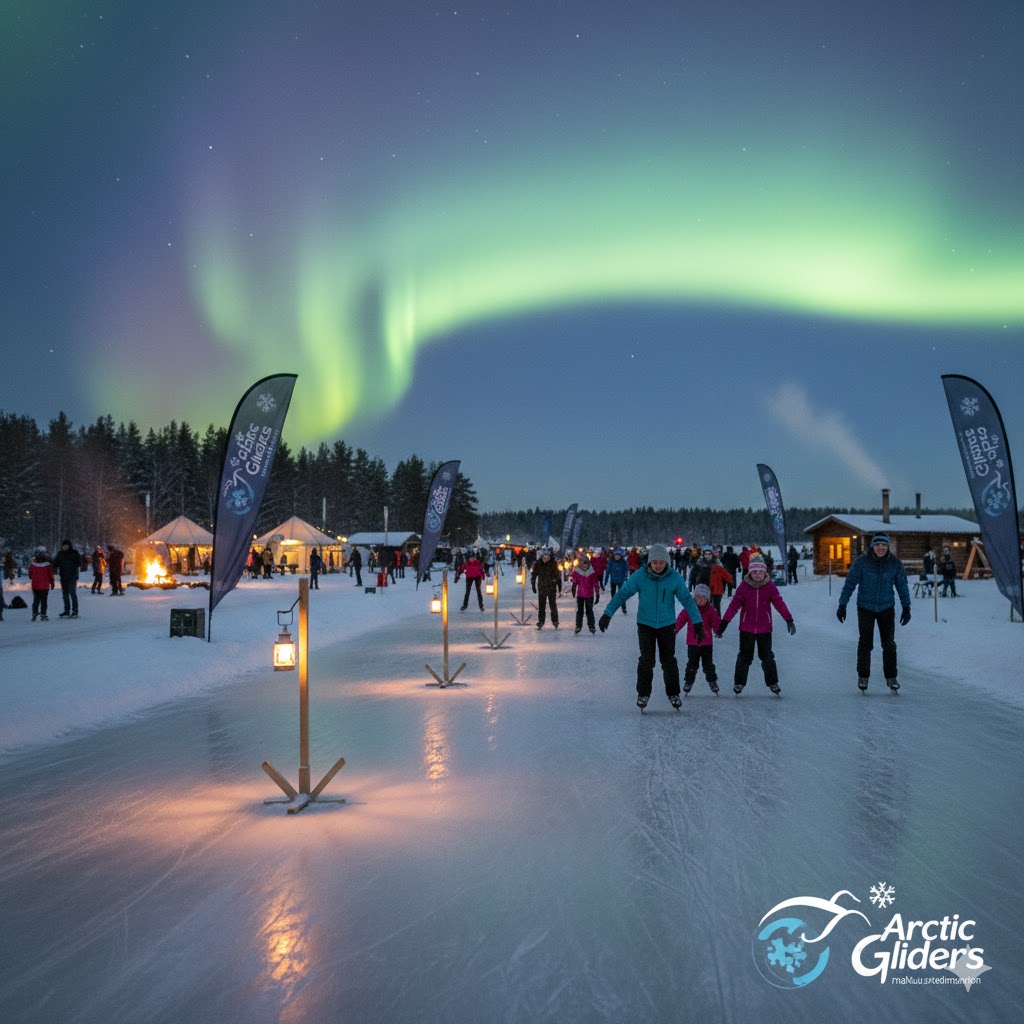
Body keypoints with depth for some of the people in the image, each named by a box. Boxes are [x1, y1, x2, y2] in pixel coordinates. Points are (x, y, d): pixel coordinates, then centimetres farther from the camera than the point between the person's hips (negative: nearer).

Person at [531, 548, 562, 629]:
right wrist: (533, 586, 5)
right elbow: (533, 575, 6)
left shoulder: (553, 563, -6)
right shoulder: (537, 564, -4)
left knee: (553, 604, 0)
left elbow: (558, 575, 3)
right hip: (541, 587, 1)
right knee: (541, 606, 4)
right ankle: (540, 622, 10)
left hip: (552, 587, -1)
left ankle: (555, 621, 11)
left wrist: (559, 586, 4)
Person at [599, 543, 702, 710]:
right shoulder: (639, 576, -13)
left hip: (667, 625, 1)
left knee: (669, 660, 6)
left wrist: (698, 622, -4)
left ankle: (673, 693, 22)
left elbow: (687, 599, -4)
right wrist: (607, 614, -16)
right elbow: (622, 594, -11)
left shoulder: (675, 577, -11)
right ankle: (643, 693, 10)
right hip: (645, 624, -1)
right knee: (647, 660, -5)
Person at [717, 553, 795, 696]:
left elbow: (779, 603, -10)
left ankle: (772, 682, 24)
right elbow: (734, 605, -12)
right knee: (744, 656, 6)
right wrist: (724, 623, -17)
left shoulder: (770, 586, -6)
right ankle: (739, 682, 19)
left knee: (767, 656, 10)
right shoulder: (744, 586, -10)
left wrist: (789, 619, -19)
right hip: (746, 629, -1)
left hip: (765, 628, 1)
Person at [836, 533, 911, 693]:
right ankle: (863, 676, 11)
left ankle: (891, 677, 14)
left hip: (886, 608, 2)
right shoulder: (861, 561, -11)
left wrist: (906, 608, 4)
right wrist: (842, 605, -9)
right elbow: (850, 583, -7)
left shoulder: (895, 563, -5)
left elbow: (902, 586, 5)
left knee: (889, 644, 2)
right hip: (865, 608, -2)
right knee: (865, 642, -3)